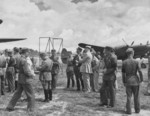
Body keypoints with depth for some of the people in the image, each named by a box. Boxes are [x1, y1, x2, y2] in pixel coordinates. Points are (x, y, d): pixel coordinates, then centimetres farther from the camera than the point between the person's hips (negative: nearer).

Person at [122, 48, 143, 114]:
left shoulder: (124, 62, -5)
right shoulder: (136, 62, -9)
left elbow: (123, 73, -1)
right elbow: (140, 72, -9)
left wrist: (124, 82, 8)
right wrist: (141, 79, 4)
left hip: (128, 81, 1)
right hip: (135, 81, 0)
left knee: (129, 96, 7)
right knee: (136, 96, 13)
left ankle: (129, 110, 10)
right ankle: (137, 110, 23)